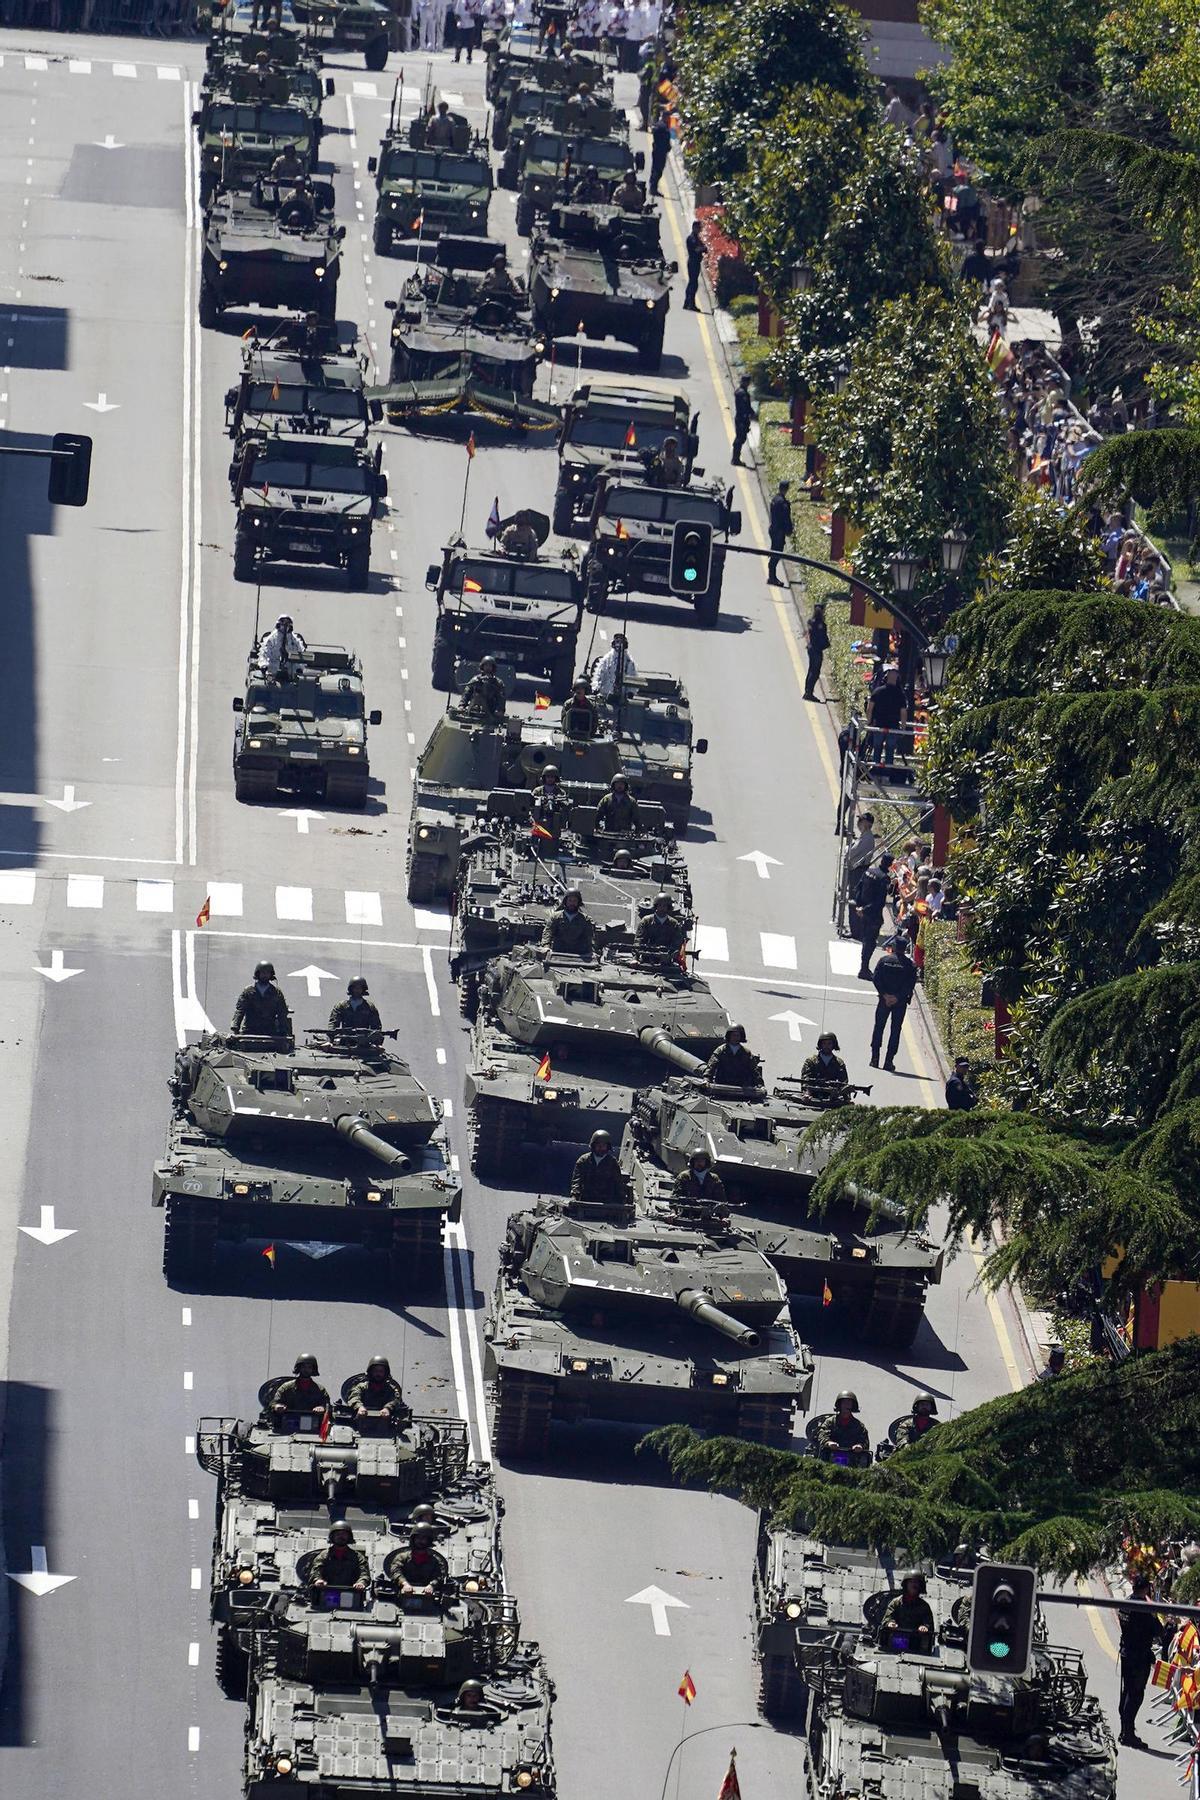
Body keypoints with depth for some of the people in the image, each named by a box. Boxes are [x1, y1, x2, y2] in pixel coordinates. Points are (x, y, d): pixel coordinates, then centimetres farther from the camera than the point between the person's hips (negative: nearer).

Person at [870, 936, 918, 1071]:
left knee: (878, 1027, 12)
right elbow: (911, 983, -9)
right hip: (901, 1002, 0)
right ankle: (889, 1060, 1)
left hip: (884, 999, 0)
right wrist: (898, 997, -10)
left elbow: (876, 978, -8)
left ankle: (875, 1058, 7)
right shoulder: (908, 964, -3)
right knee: (895, 1030, 5)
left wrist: (885, 995, -9)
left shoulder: (884, 960, -2)